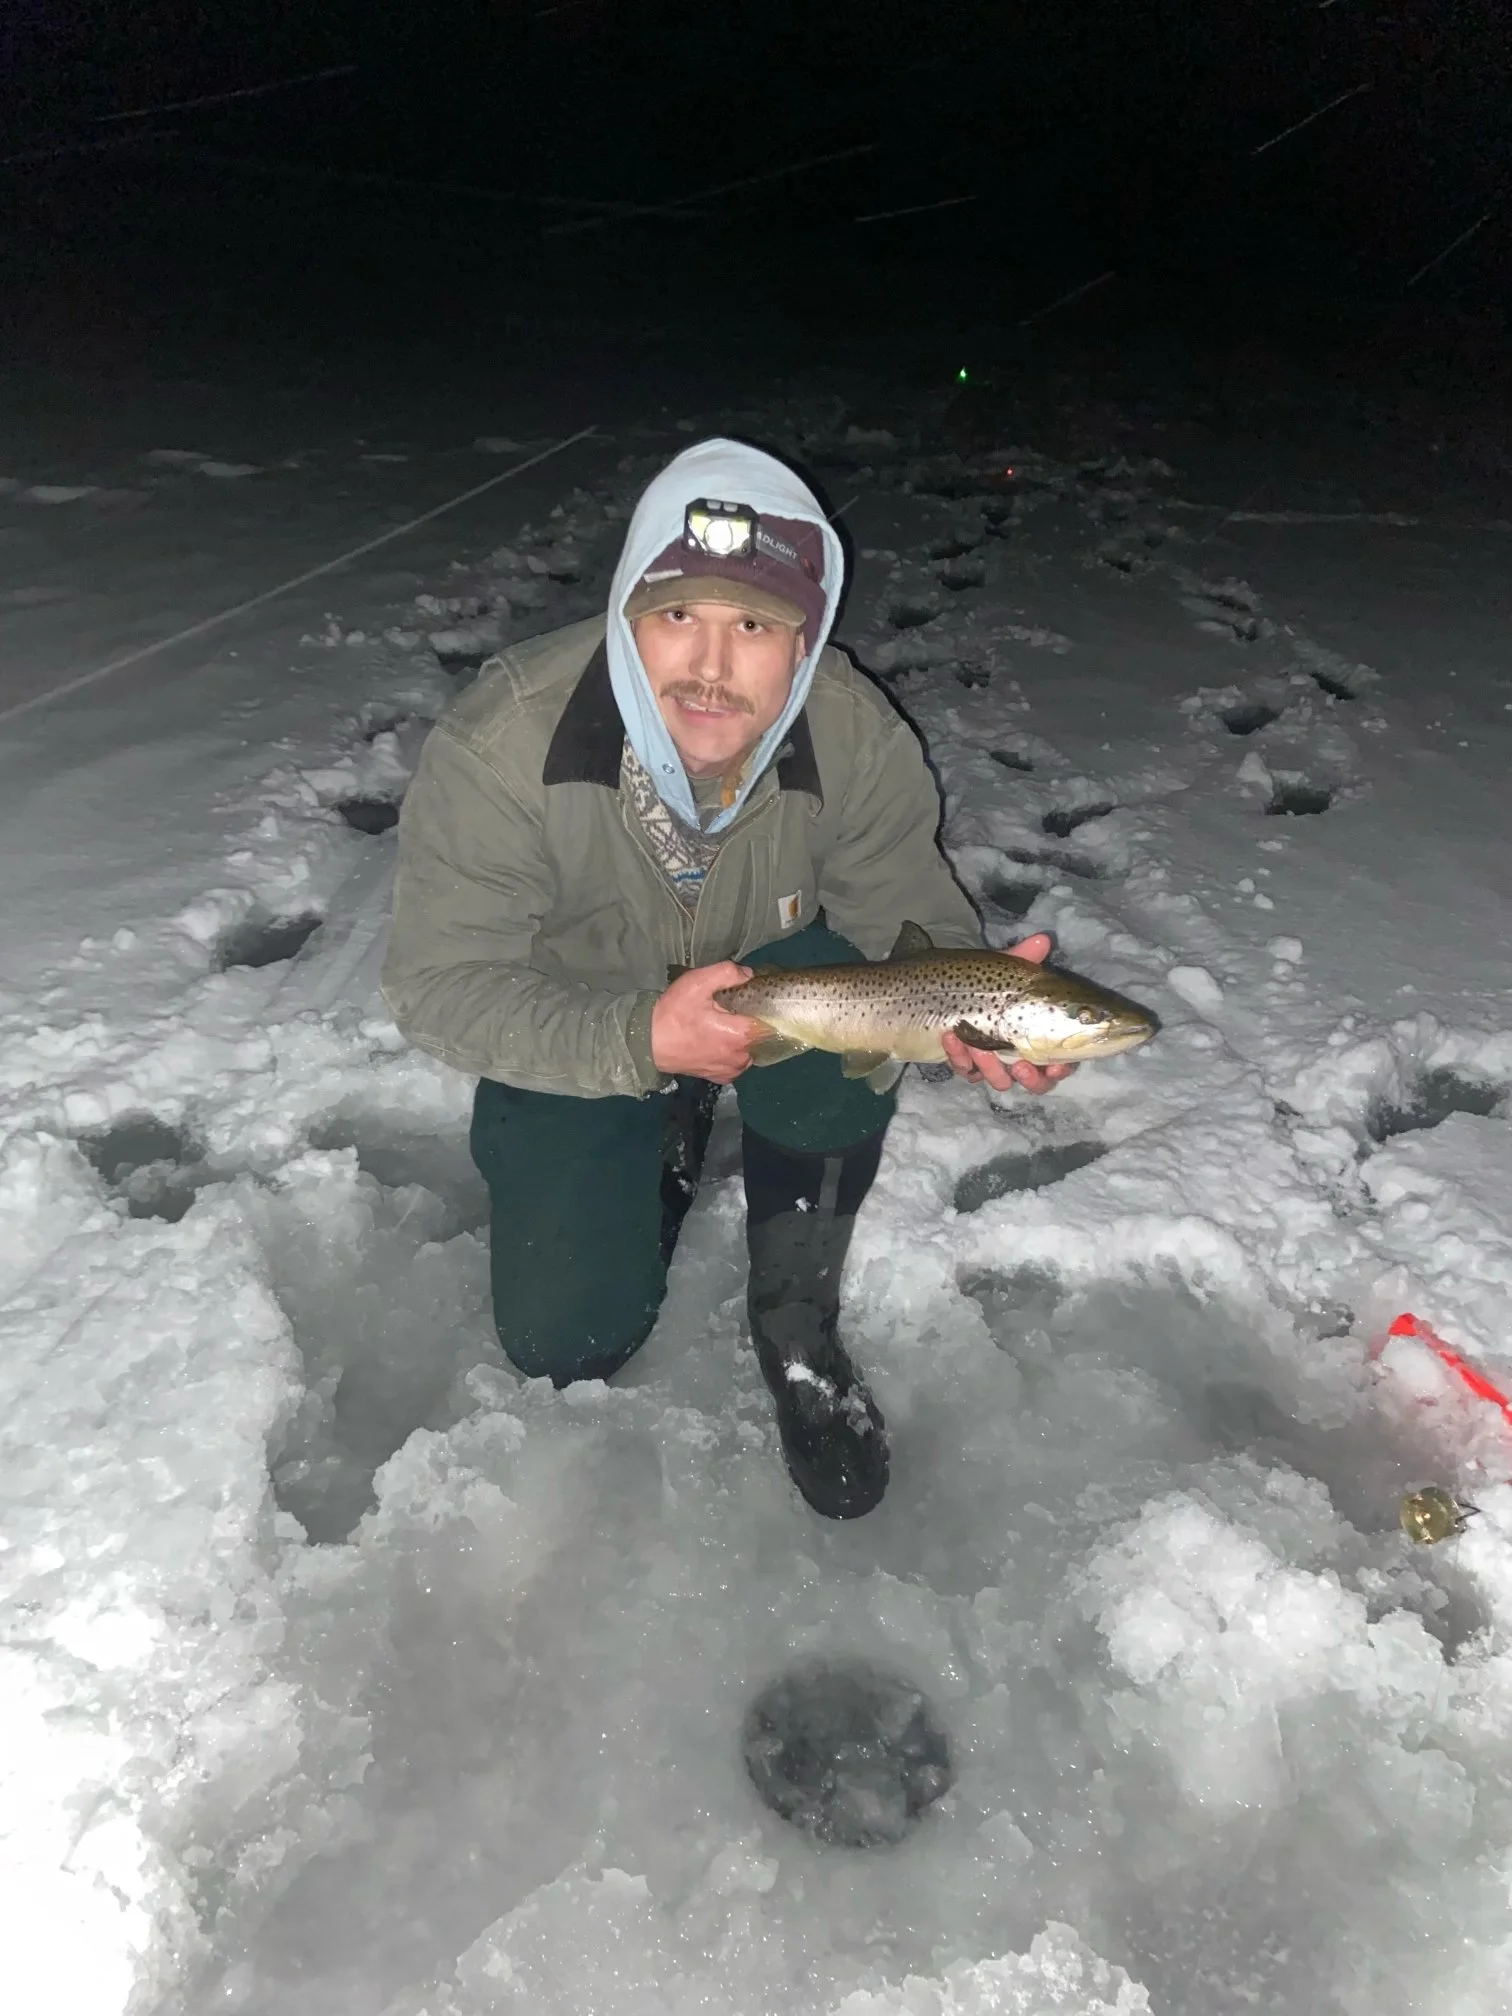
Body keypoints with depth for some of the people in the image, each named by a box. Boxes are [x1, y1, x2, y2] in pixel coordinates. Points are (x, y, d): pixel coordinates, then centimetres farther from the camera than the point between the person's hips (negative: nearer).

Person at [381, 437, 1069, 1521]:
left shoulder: (861, 740, -25)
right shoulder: (500, 743, -31)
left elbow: (915, 929, -15)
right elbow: (440, 982, -28)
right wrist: (642, 1038, -44)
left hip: (775, 994, 1)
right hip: (574, 1042, -1)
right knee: (568, 1342, -6)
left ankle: (799, 1321, -9)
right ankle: (670, 1148, 26)